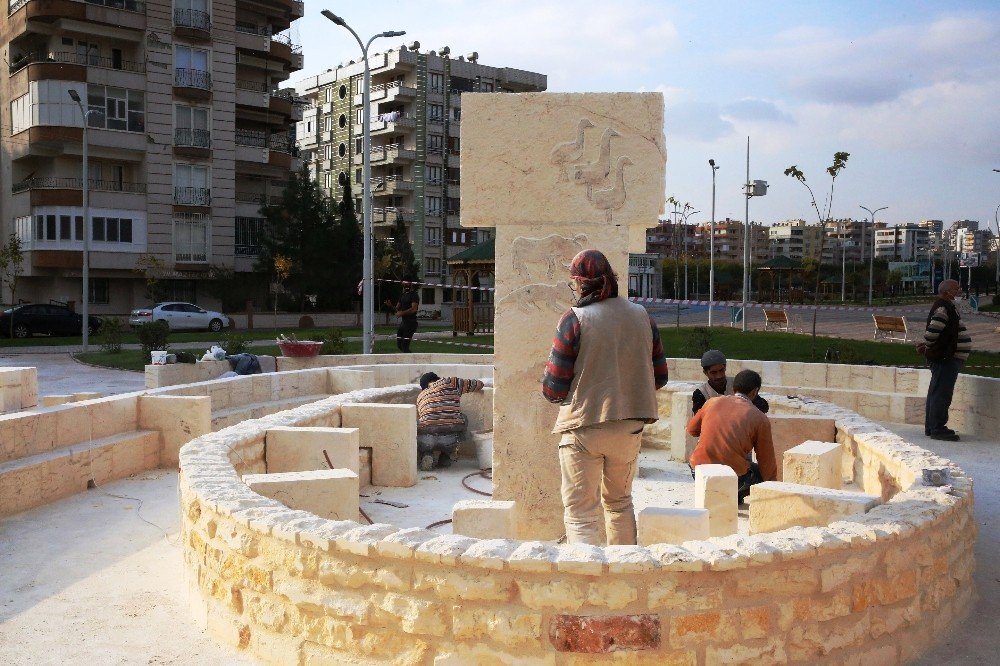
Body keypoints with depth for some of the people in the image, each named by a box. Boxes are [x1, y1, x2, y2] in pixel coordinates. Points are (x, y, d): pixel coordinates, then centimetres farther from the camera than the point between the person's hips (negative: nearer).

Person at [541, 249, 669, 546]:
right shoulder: (641, 315, 2)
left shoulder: (575, 319, -13)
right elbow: (659, 376, 8)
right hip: (630, 428, 5)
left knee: (580, 513, 3)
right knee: (620, 501, 25)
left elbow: (554, 390, -14)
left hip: (584, 426, -5)